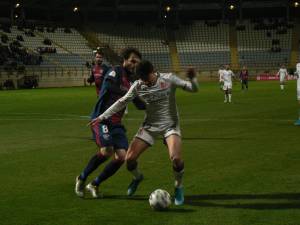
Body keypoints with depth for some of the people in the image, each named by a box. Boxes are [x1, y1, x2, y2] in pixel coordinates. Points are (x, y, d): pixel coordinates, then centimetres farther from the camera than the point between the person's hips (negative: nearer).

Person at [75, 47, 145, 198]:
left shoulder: (132, 80, 16)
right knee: (107, 151, -24)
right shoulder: (115, 72, -6)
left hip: (116, 123, 7)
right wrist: (127, 91, -32)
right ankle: (81, 178, 1)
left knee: (121, 156, -7)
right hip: (101, 119, -7)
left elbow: (140, 105, 20)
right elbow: (108, 85, -28)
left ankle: (94, 185, 10)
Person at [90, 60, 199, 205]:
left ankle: (178, 187, 0)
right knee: (129, 159, -5)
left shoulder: (168, 79, -12)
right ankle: (137, 177, 31)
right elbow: (122, 102, 2)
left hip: (170, 125, -3)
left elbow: (193, 89, -13)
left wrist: (192, 79, -36)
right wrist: (102, 117, -1)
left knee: (175, 157, -29)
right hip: (150, 126, 3)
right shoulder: (138, 86, -7)